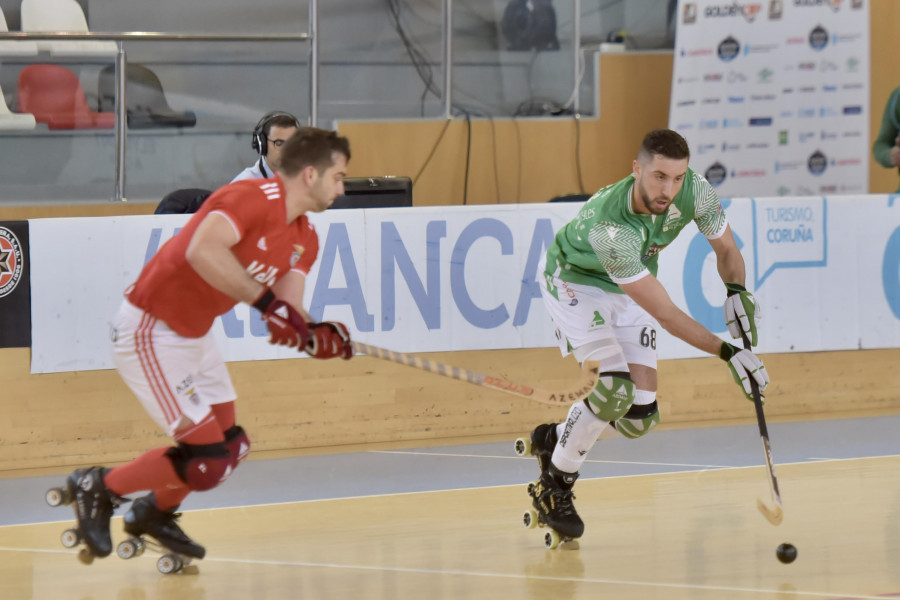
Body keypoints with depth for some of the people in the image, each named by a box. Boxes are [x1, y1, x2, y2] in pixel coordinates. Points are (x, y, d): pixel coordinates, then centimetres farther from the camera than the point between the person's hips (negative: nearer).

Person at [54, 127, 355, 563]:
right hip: (149, 332, -10)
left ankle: (153, 515, 37)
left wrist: (315, 336, -25)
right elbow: (202, 250, -39)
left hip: (194, 334, 10)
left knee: (231, 446, 16)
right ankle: (97, 489, 7)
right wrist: (264, 300, -39)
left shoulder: (304, 240, 6)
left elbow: (286, 316, -3)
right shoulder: (251, 198, -22)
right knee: (206, 462, -11)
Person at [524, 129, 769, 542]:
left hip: (628, 290, 6)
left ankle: (553, 438, 23)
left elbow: (726, 249, -5)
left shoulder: (694, 191, -26)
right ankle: (554, 487, -5)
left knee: (640, 417, -4)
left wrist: (736, 290, -25)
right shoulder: (609, 227, -42)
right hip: (575, 280, -6)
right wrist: (726, 352, -43)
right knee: (615, 388, -26)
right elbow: (666, 315, -39)